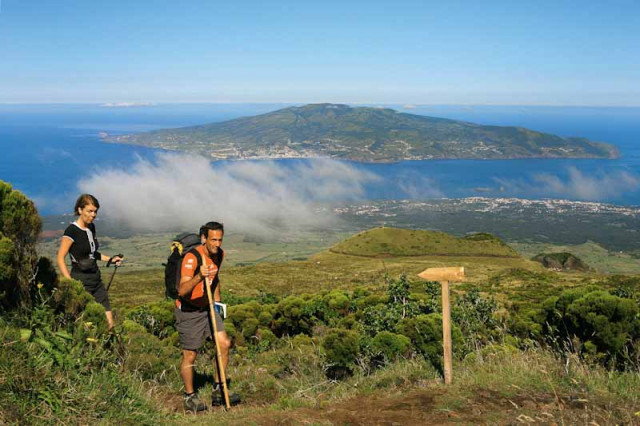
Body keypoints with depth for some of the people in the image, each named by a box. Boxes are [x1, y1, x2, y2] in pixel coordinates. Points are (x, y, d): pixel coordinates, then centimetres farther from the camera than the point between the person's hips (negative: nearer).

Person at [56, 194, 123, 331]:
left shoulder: (91, 227, 10)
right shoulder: (72, 231, -13)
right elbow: (60, 258, -14)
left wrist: (110, 259, 11)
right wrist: (70, 282, -20)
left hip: (96, 279, 7)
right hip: (81, 281, -7)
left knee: (109, 324, 3)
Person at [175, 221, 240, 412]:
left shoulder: (219, 254, 0)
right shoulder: (191, 258, -25)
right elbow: (182, 290, -37)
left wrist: (217, 301, 18)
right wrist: (199, 277, -52)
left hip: (207, 307, 7)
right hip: (188, 311, -7)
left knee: (224, 344, -3)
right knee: (190, 356, 0)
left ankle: (219, 392, 9)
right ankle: (190, 397, 19)